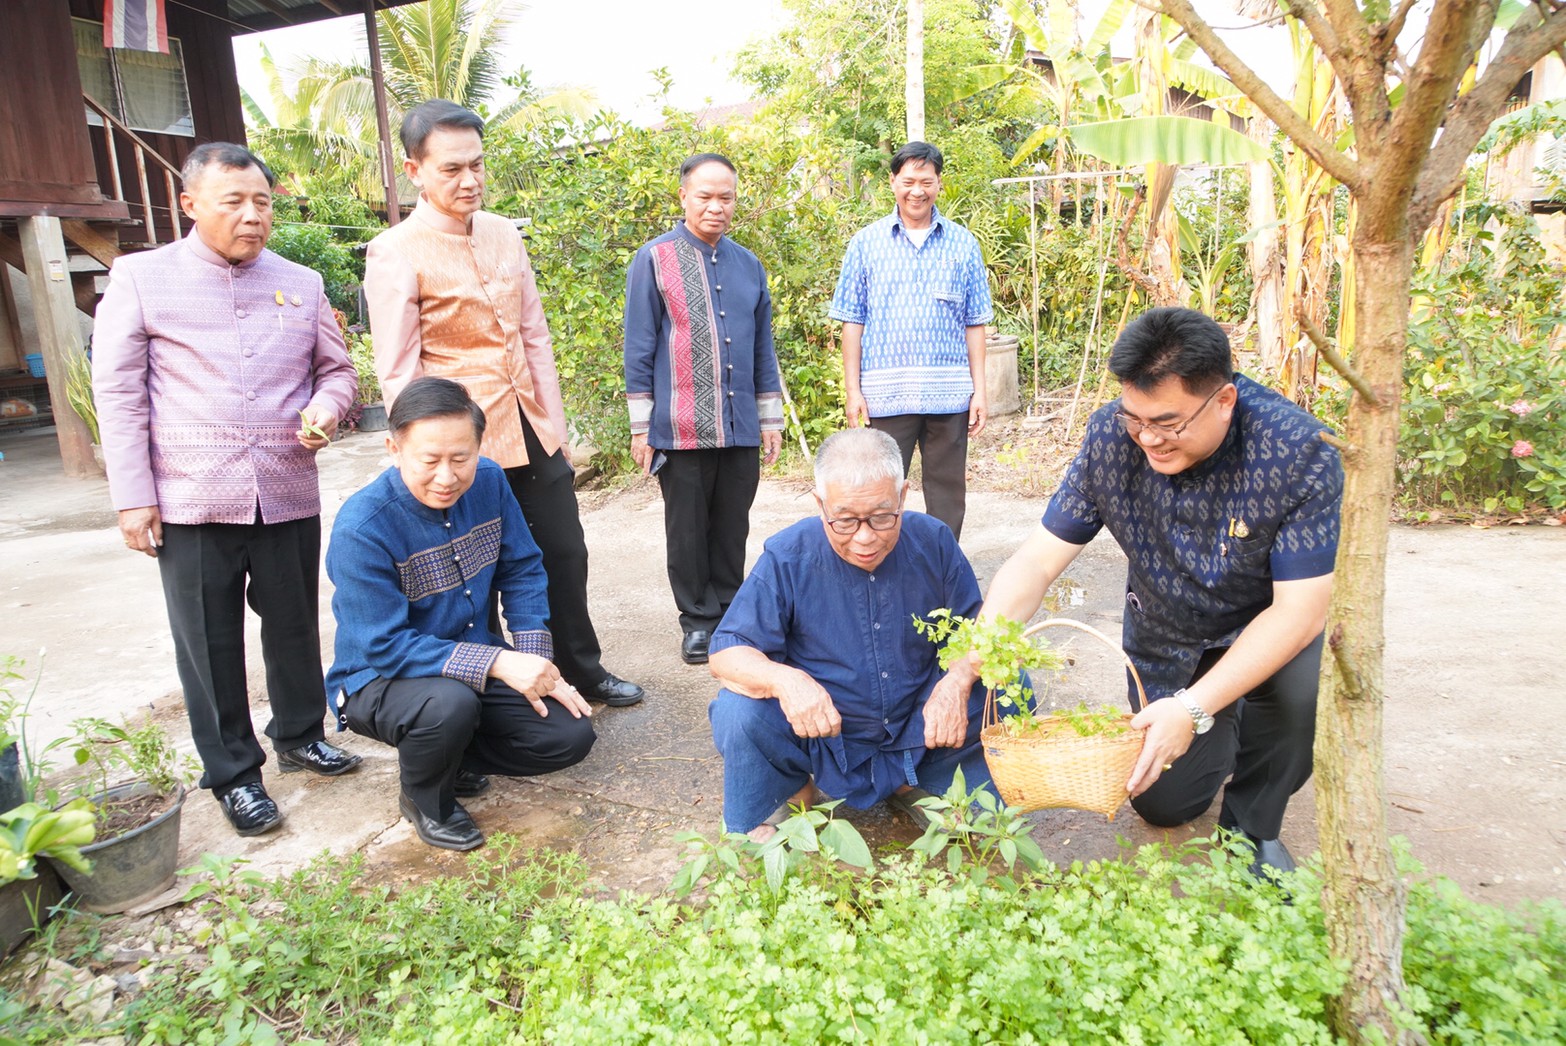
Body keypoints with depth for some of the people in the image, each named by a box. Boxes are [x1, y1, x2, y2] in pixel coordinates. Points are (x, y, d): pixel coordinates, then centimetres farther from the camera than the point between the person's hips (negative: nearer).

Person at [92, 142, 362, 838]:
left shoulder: (301, 284, 10)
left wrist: (325, 407, -6)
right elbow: (117, 394, 0)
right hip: (191, 501, -2)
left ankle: (300, 735, 34)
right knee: (210, 642, 6)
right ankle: (232, 774, 21)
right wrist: (132, 497, -4)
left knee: (294, 624, 13)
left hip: (287, 495, 3)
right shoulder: (140, 279, 2)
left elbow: (337, 369, 18)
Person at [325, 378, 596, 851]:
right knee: (449, 703, -38)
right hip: (381, 678, -5)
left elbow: (522, 572, 0)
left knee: (570, 736, -9)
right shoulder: (361, 527, -26)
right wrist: (497, 663, -34)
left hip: (477, 661, 6)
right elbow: (386, 647, -26)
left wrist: (532, 661, -13)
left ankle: (451, 756, 18)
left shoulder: (487, 481, -8)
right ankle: (425, 798, -2)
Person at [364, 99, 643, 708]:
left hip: (532, 432, 6)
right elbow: (398, 374, -11)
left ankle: (583, 670, 35)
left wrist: (555, 427, 9)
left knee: (564, 554, 15)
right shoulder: (396, 254, -10)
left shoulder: (503, 234, 8)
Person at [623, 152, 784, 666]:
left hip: (741, 428, 4)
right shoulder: (654, 259, -1)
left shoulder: (748, 264, 11)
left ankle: (727, 614, 26)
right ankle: (697, 621, 21)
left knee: (733, 530, 11)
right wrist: (640, 426, -6)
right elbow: (638, 349, -2)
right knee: (688, 531, 7)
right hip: (681, 427, -3)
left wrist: (771, 419, 12)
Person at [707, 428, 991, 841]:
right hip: (820, 734, -2)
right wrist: (783, 679, -39)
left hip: (918, 729, 3)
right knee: (740, 714, -30)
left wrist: (958, 682, -23)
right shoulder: (787, 559, -17)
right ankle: (790, 795, 6)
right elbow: (727, 653, -16)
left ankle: (915, 785, 10)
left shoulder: (932, 541, -9)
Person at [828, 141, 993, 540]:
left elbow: (974, 324, 8)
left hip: (949, 394, 1)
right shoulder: (866, 242, 6)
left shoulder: (962, 244, 7)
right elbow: (852, 322, 4)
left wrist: (979, 389, 2)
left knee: (948, 493, 8)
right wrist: (853, 390, -2)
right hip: (886, 394, -1)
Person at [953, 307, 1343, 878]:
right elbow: (1036, 561, -20)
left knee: (1300, 684, -35)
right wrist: (962, 672, -32)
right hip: (1165, 637, 2)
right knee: (1164, 803, 1)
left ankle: (1253, 824, -3)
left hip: (1269, 623, -2)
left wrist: (1193, 708, -40)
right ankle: (1227, 727, 35)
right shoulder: (1111, 435, -23)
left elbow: (1300, 610, -29)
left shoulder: (1300, 451, -31)